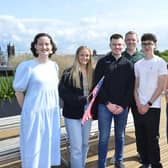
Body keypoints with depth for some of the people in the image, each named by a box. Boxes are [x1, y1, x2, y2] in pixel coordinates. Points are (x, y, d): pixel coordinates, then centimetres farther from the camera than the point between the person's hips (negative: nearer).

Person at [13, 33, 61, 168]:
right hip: (34, 113, -5)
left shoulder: (54, 66, 3)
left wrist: (53, 109, 11)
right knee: (33, 148, 9)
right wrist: (28, 110, 3)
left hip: (52, 113, 5)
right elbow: (19, 91, -5)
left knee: (49, 146, 18)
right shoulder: (27, 66, -13)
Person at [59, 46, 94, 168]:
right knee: (76, 147, 0)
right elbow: (63, 92, -16)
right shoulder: (69, 73, -8)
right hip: (72, 113, -4)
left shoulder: (92, 72, 4)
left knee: (85, 144, 17)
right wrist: (82, 99, -20)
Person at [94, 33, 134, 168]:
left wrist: (123, 105, -7)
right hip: (105, 106, -2)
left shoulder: (128, 64, 5)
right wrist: (108, 103, -10)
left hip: (122, 107, 2)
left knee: (120, 136, 14)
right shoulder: (102, 62, 1)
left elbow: (131, 87, 2)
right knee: (104, 137, 2)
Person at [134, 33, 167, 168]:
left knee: (152, 138, 0)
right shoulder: (137, 64, 9)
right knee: (141, 138, 10)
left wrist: (148, 104, -10)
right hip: (139, 107, 4)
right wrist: (138, 104, -2)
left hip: (153, 107, -4)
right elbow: (135, 86, 10)